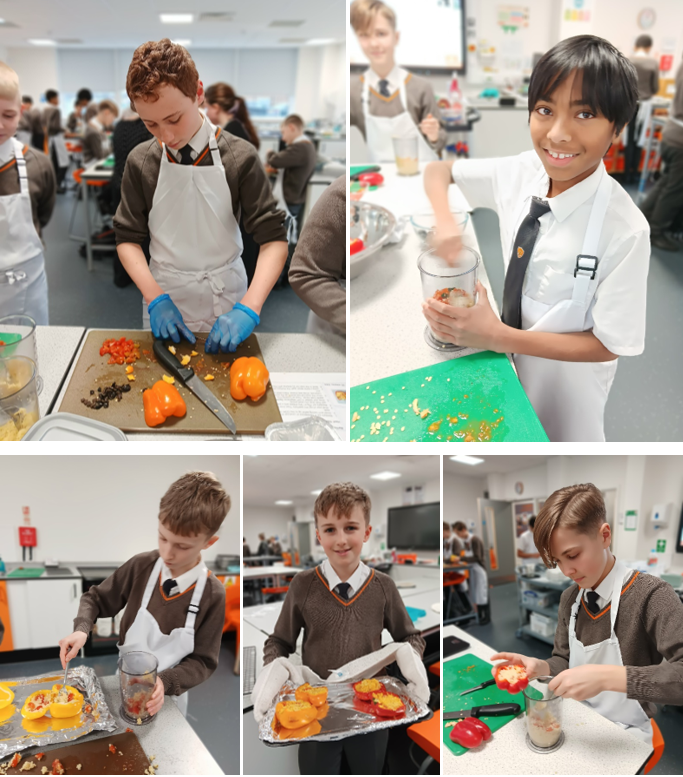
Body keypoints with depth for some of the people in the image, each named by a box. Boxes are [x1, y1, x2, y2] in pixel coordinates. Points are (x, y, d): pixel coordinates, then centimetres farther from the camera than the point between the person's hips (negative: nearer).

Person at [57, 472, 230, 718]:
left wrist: (165, 682, -32)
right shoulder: (141, 566, -18)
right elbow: (95, 599, -3)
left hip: (166, 698, -2)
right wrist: (81, 630, -21)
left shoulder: (212, 595, -23)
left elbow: (202, 661, -16)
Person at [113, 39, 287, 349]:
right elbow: (128, 239, -1)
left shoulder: (239, 157, -13)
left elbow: (274, 239, -15)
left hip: (224, 299, -1)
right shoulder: (141, 162, -5)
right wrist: (155, 298, -18)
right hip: (163, 292, 2)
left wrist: (248, 309, -28)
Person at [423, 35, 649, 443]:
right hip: (511, 358, 4)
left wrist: (498, 336, -29)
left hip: (566, 377, -4)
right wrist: (445, 222, -23)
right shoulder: (520, 173, -16)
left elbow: (608, 343, -22)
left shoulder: (625, 230, -30)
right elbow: (438, 170, -1)